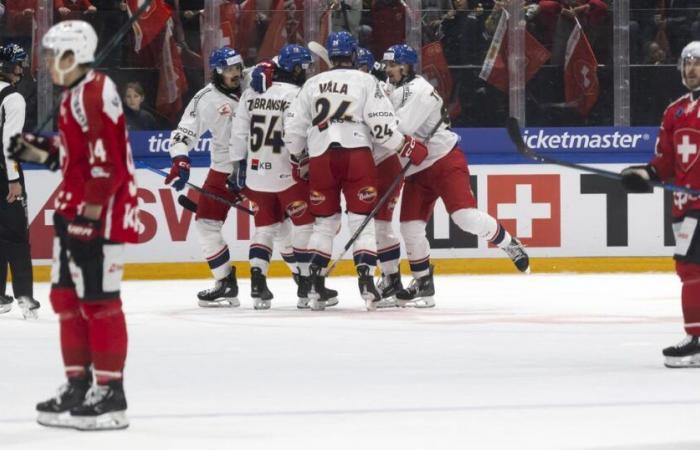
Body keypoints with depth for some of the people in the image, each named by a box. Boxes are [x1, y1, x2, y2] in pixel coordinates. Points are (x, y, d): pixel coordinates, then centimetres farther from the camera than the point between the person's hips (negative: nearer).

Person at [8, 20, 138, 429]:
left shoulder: (96, 94, -18)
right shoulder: (75, 95, 16)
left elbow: (106, 158, -23)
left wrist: (91, 211, -22)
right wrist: (39, 151, 15)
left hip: (102, 214, -11)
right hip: (75, 210, 11)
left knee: (99, 300, -8)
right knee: (67, 297, 15)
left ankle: (109, 393, -5)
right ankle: (78, 385, 22)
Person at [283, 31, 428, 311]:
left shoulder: (312, 84, 14)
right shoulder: (366, 81, 3)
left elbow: (293, 127, 14)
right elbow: (381, 124, -6)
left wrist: (298, 158, 28)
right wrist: (409, 148, 4)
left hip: (320, 157, 3)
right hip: (357, 154, -3)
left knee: (324, 222, 13)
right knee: (362, 221, 0)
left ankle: (315, 287, 9)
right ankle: (366, 282, -13)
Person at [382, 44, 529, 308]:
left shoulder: (419, 90, -18)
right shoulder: (390, 91, 10)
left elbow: (400, 128, -28)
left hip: (445, 161, -8)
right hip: (417, 170, 8)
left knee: (465, 215, -20)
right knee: (410, 226, 0)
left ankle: (510, 245, 2)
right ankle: (423, 284, 11)